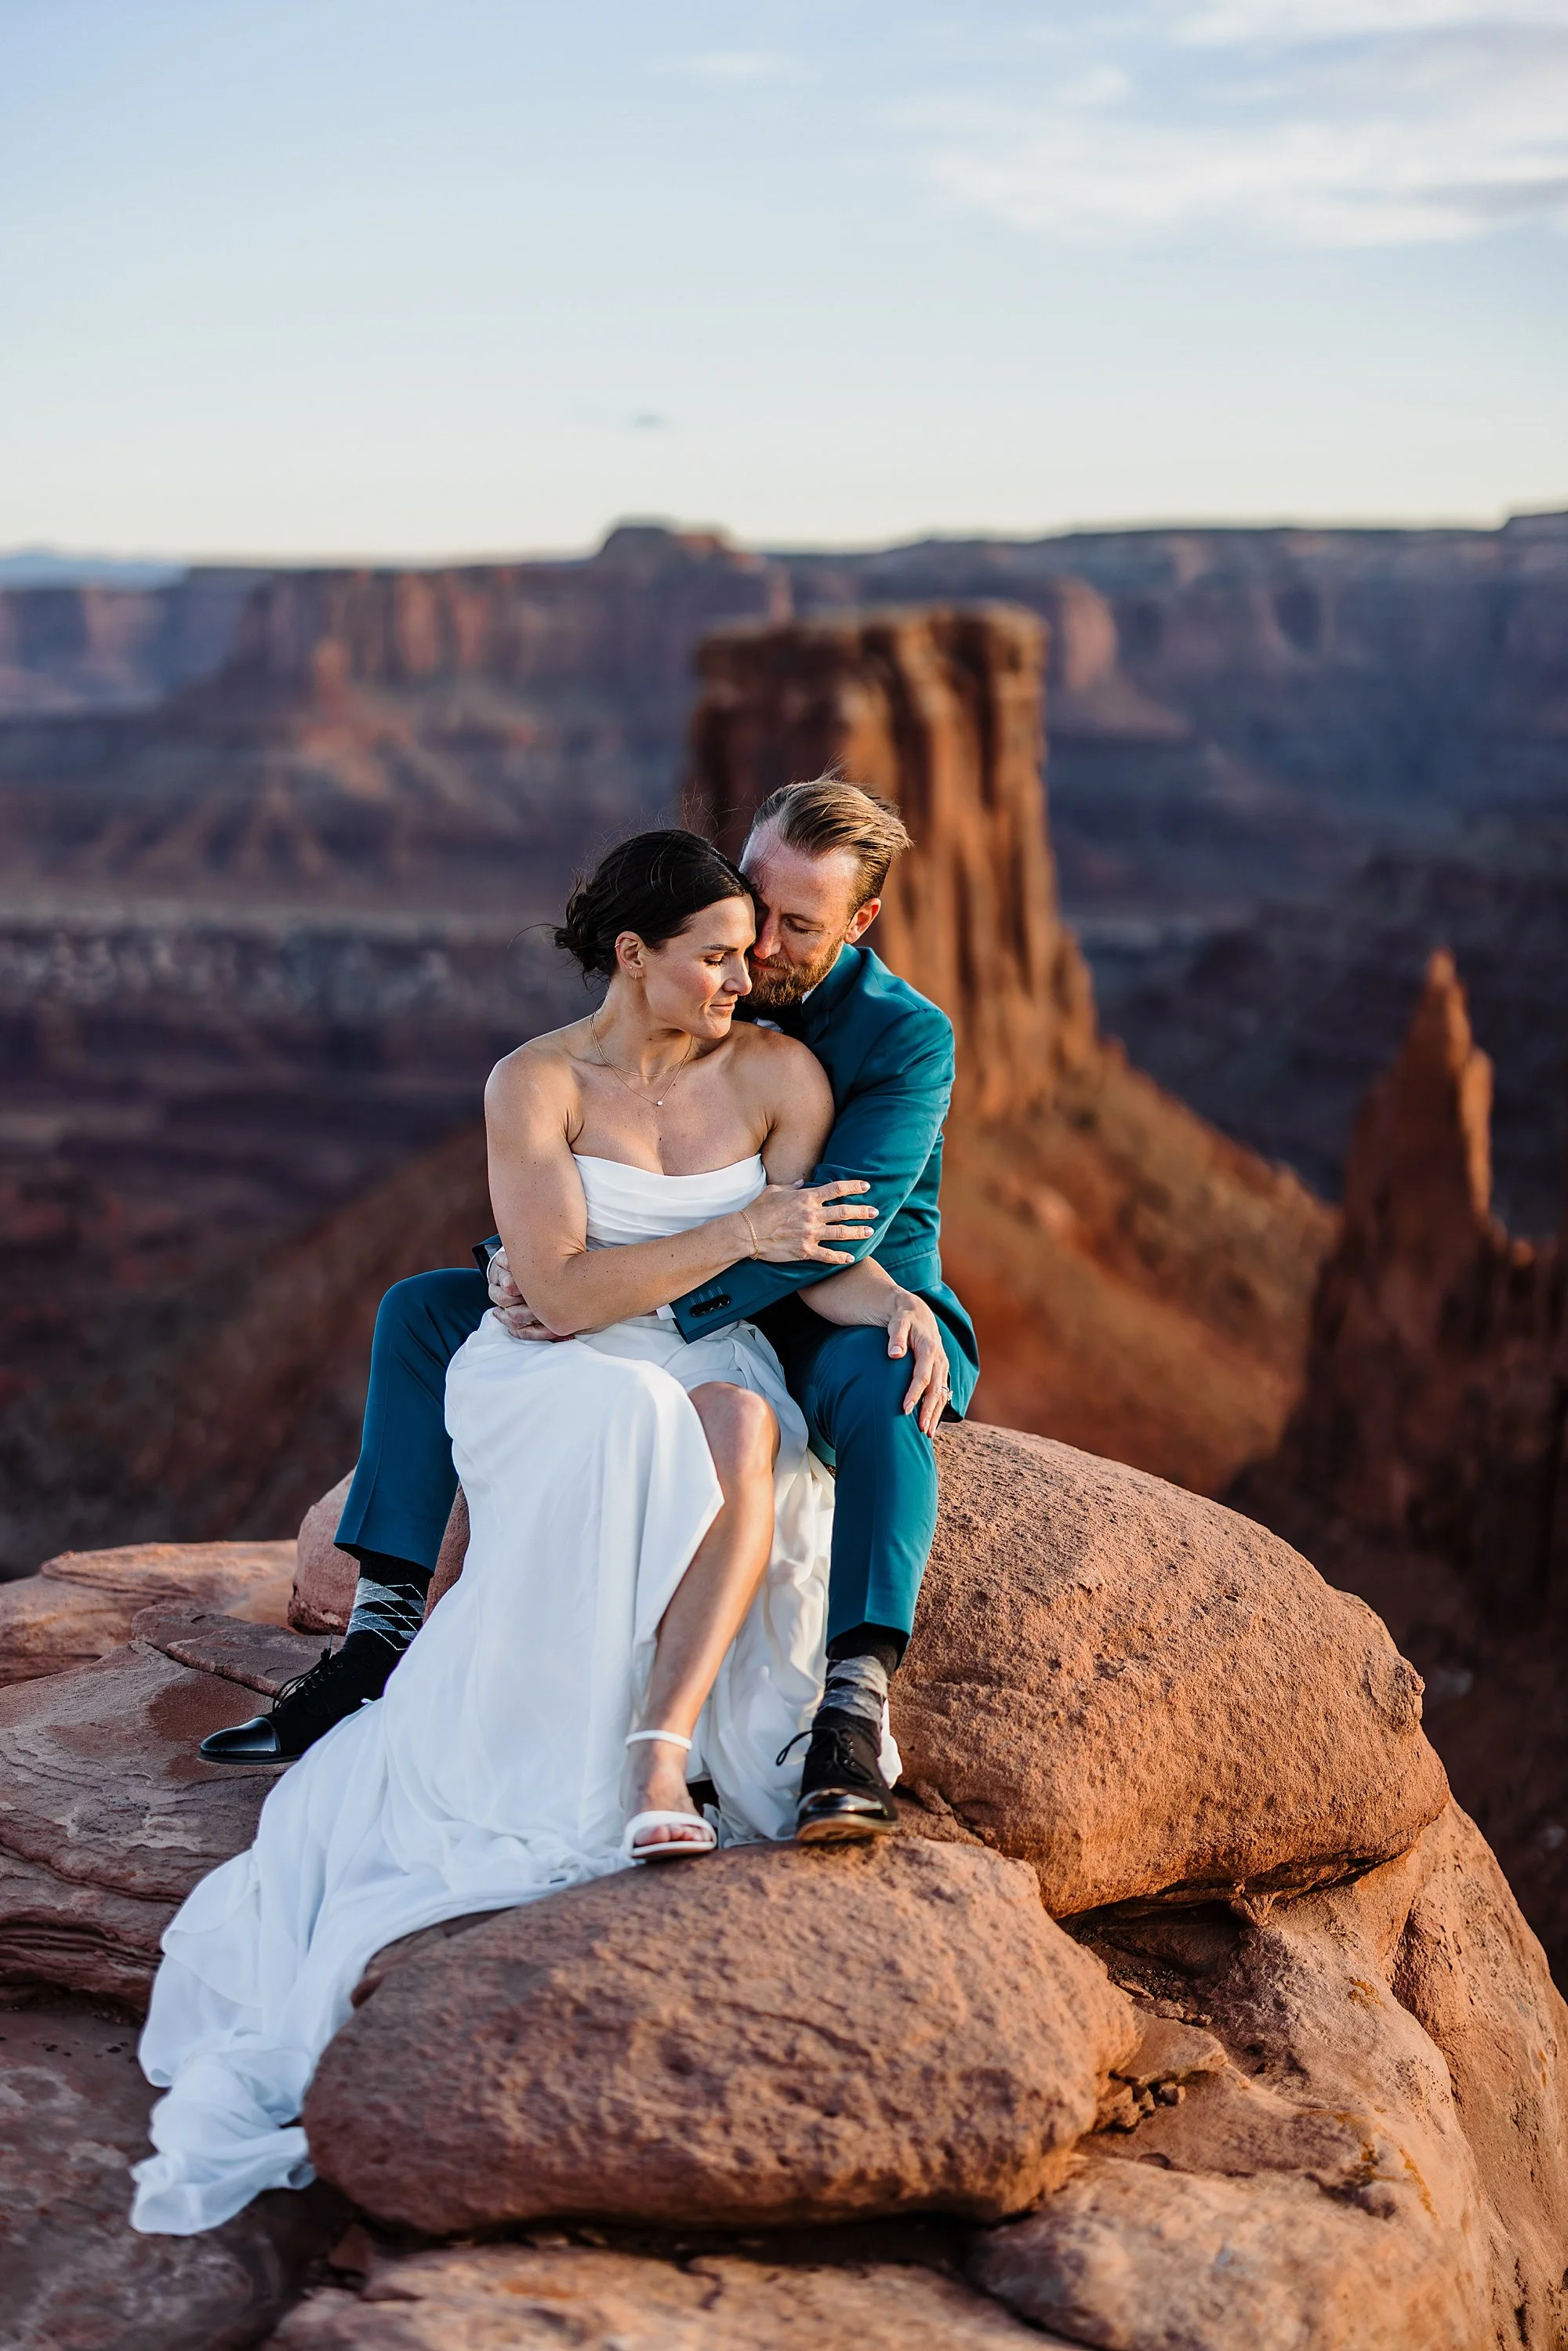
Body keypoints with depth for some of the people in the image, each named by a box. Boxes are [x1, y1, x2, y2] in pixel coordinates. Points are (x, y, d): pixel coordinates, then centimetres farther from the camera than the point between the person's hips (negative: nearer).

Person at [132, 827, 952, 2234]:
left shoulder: (780, 1074, 2)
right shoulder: (536, 1087, -7)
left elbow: (816, 1260, 4)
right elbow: (563, 1292, -15)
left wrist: (900, 1305, -18)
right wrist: (735, 1236, -20)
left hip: (715, 1375, 2)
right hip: (558, 1380, -2)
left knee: (742, 1431, -35)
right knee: (631, 1442, -38)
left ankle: (662, 1752, -42)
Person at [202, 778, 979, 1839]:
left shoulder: (910, 1036, -19)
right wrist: (528, 1252, -21)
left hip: (848, 1314, -6)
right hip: (684, 1313, 6)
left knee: (883, 1383, -44)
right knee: (420, 1310, -3)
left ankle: (854, 1713, -45)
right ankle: (383, 1641, -8)